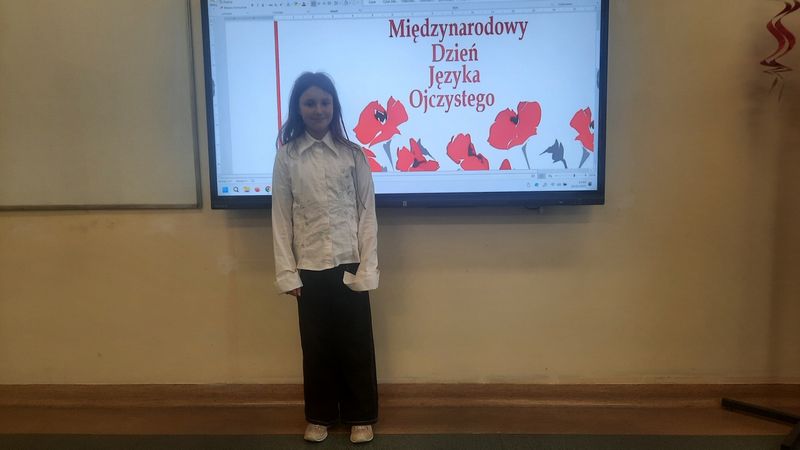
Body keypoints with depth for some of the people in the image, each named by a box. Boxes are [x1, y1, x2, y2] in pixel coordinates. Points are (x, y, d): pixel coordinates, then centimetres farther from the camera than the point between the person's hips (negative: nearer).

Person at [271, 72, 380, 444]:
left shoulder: (353, 154, -1)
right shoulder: (286, 156, 0)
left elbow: (367, 213, -2)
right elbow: (281, 218, 0)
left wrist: (367, 268, -7)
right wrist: (286, 272, -5)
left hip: (349, 265, 0)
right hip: (309, 268, 1)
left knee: (356, 343, 8)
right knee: (316, 344, 12)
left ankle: (361, 417, 26)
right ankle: (319, 416, 30)